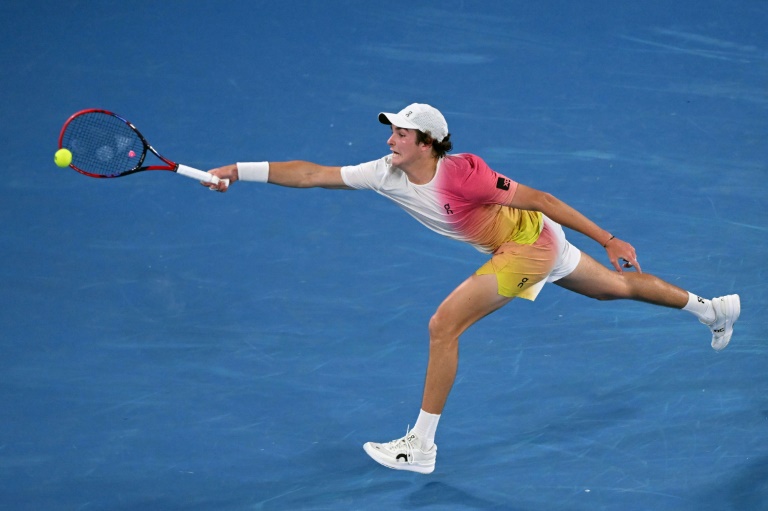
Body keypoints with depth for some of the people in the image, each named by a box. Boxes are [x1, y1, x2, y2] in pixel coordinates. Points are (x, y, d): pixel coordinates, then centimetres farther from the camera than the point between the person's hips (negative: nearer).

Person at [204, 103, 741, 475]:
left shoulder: (461, 173, -30)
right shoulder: (387, 175, -11)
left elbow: (541, 200, -23)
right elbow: (311, 173, -11)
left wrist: (608, 240, -20)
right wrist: (240, 171, -19)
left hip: (531, 241, -8)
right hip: (511, 246, 8)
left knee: (444, 325, -17)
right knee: (614, 287, 26)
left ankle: (421, 446, -10)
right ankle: (711, 308, 47)